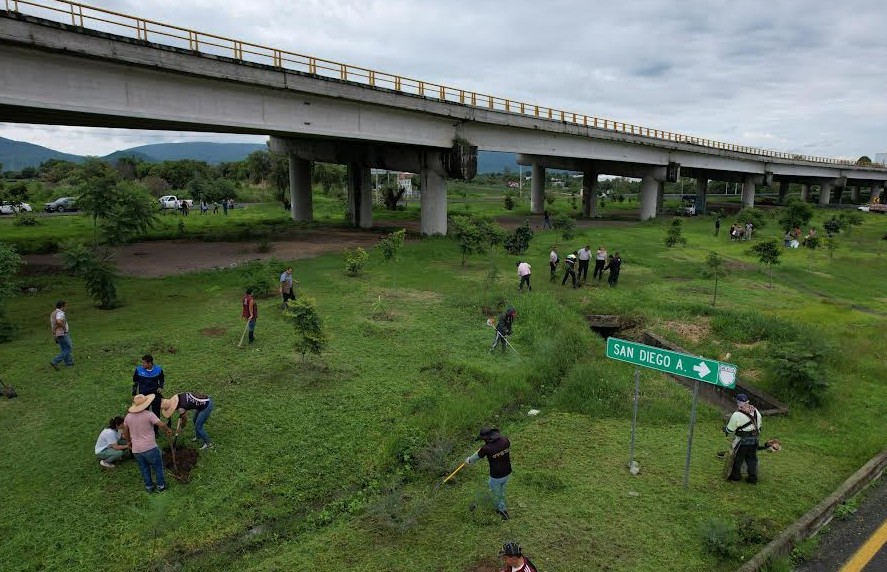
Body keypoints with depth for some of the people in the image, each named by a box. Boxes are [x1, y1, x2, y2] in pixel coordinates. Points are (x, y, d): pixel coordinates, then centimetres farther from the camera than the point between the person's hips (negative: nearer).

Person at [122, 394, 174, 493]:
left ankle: (149, 486, 31)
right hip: (150, 448, -5)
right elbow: (161, 425, -22)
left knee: (144, 469, 21)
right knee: (158, 466, 15)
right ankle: (160, 485, 23)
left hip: (136, 449, 5)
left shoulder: (128, 417, 0)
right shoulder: (149, 414, -17)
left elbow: (125, 433, 11)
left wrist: (129, 442, 28)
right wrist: (169, 430, -2)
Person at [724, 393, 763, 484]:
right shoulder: (756, 412, 2)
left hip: (742, 442, -6)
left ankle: (735, 475, 23)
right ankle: (753, 477, 20)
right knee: (751, 459, 17)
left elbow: (729, 430, -9)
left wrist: (725, 430, 13)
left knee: (737, 459, 11)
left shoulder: (737, 415, -18)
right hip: (754, 441, 6)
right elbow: (759, 428, 13)